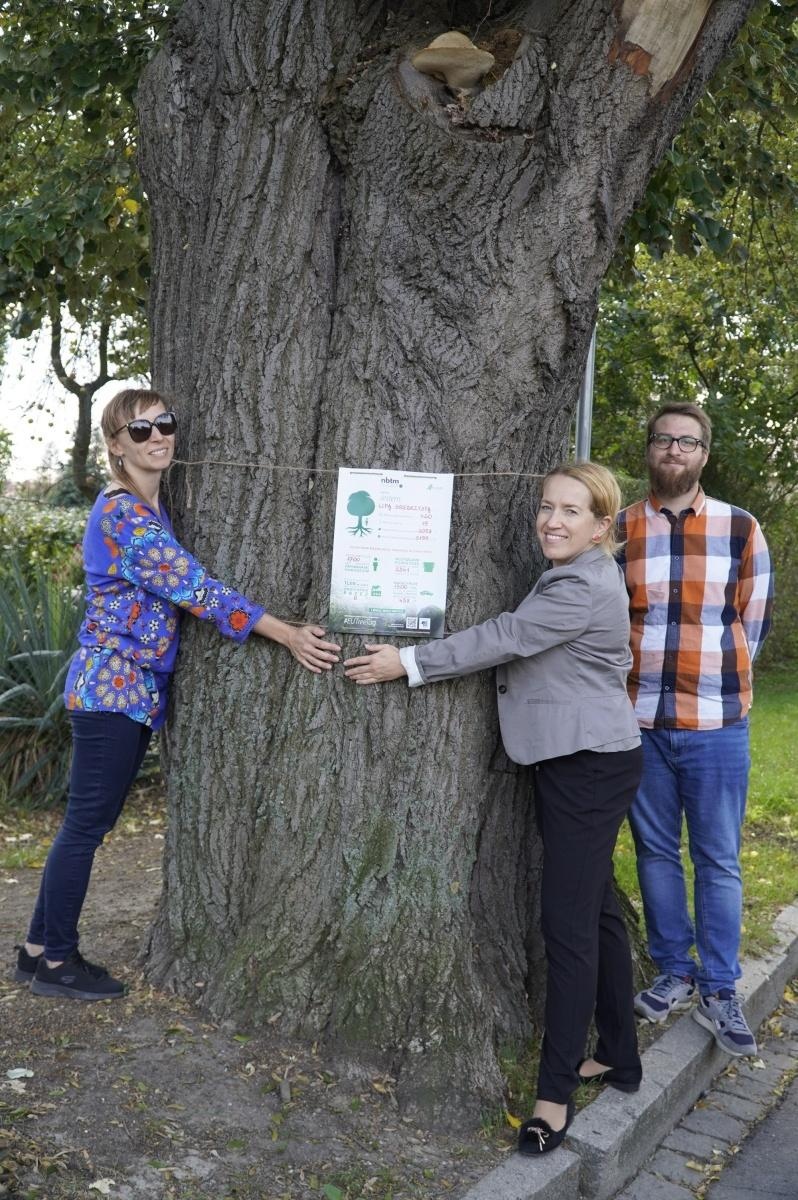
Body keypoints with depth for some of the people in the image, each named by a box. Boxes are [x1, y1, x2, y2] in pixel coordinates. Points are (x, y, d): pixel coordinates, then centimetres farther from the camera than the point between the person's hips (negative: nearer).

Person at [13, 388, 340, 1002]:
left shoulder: (155, 507, 12)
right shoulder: (122, 512, -17)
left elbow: (180, 585, 16)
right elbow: (195, 586, -24)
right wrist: (288, 635, -25)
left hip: (138, 687, 9)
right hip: (114, 685, -9)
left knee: (91, 823, 14)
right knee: (87, 824, 1)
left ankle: (42, 948, 25)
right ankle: (53, 960, 14)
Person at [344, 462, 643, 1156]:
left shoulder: (585, 589, -18)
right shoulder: (570, 579, 15)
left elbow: (503, 638, -22)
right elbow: (518, 644, 16)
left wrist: (407, 663, -17)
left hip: (590, 770, -10)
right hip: (572, 762, 11)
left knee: (570, 924, -6)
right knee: (596, 911, 16)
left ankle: (556, 1093, 3)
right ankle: (619, 1057, 29)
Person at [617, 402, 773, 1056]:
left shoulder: (741, 529, 1)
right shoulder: (620, 530, 3)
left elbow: (753, 621, 6)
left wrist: (715, 684, 4)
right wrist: (638, 683, 3)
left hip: (717, 726, -1)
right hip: (640, 723, 1)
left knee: (719, 861, 6)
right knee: (656, 851, 11)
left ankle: (720, 993, 19)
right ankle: (675, 973, 27)